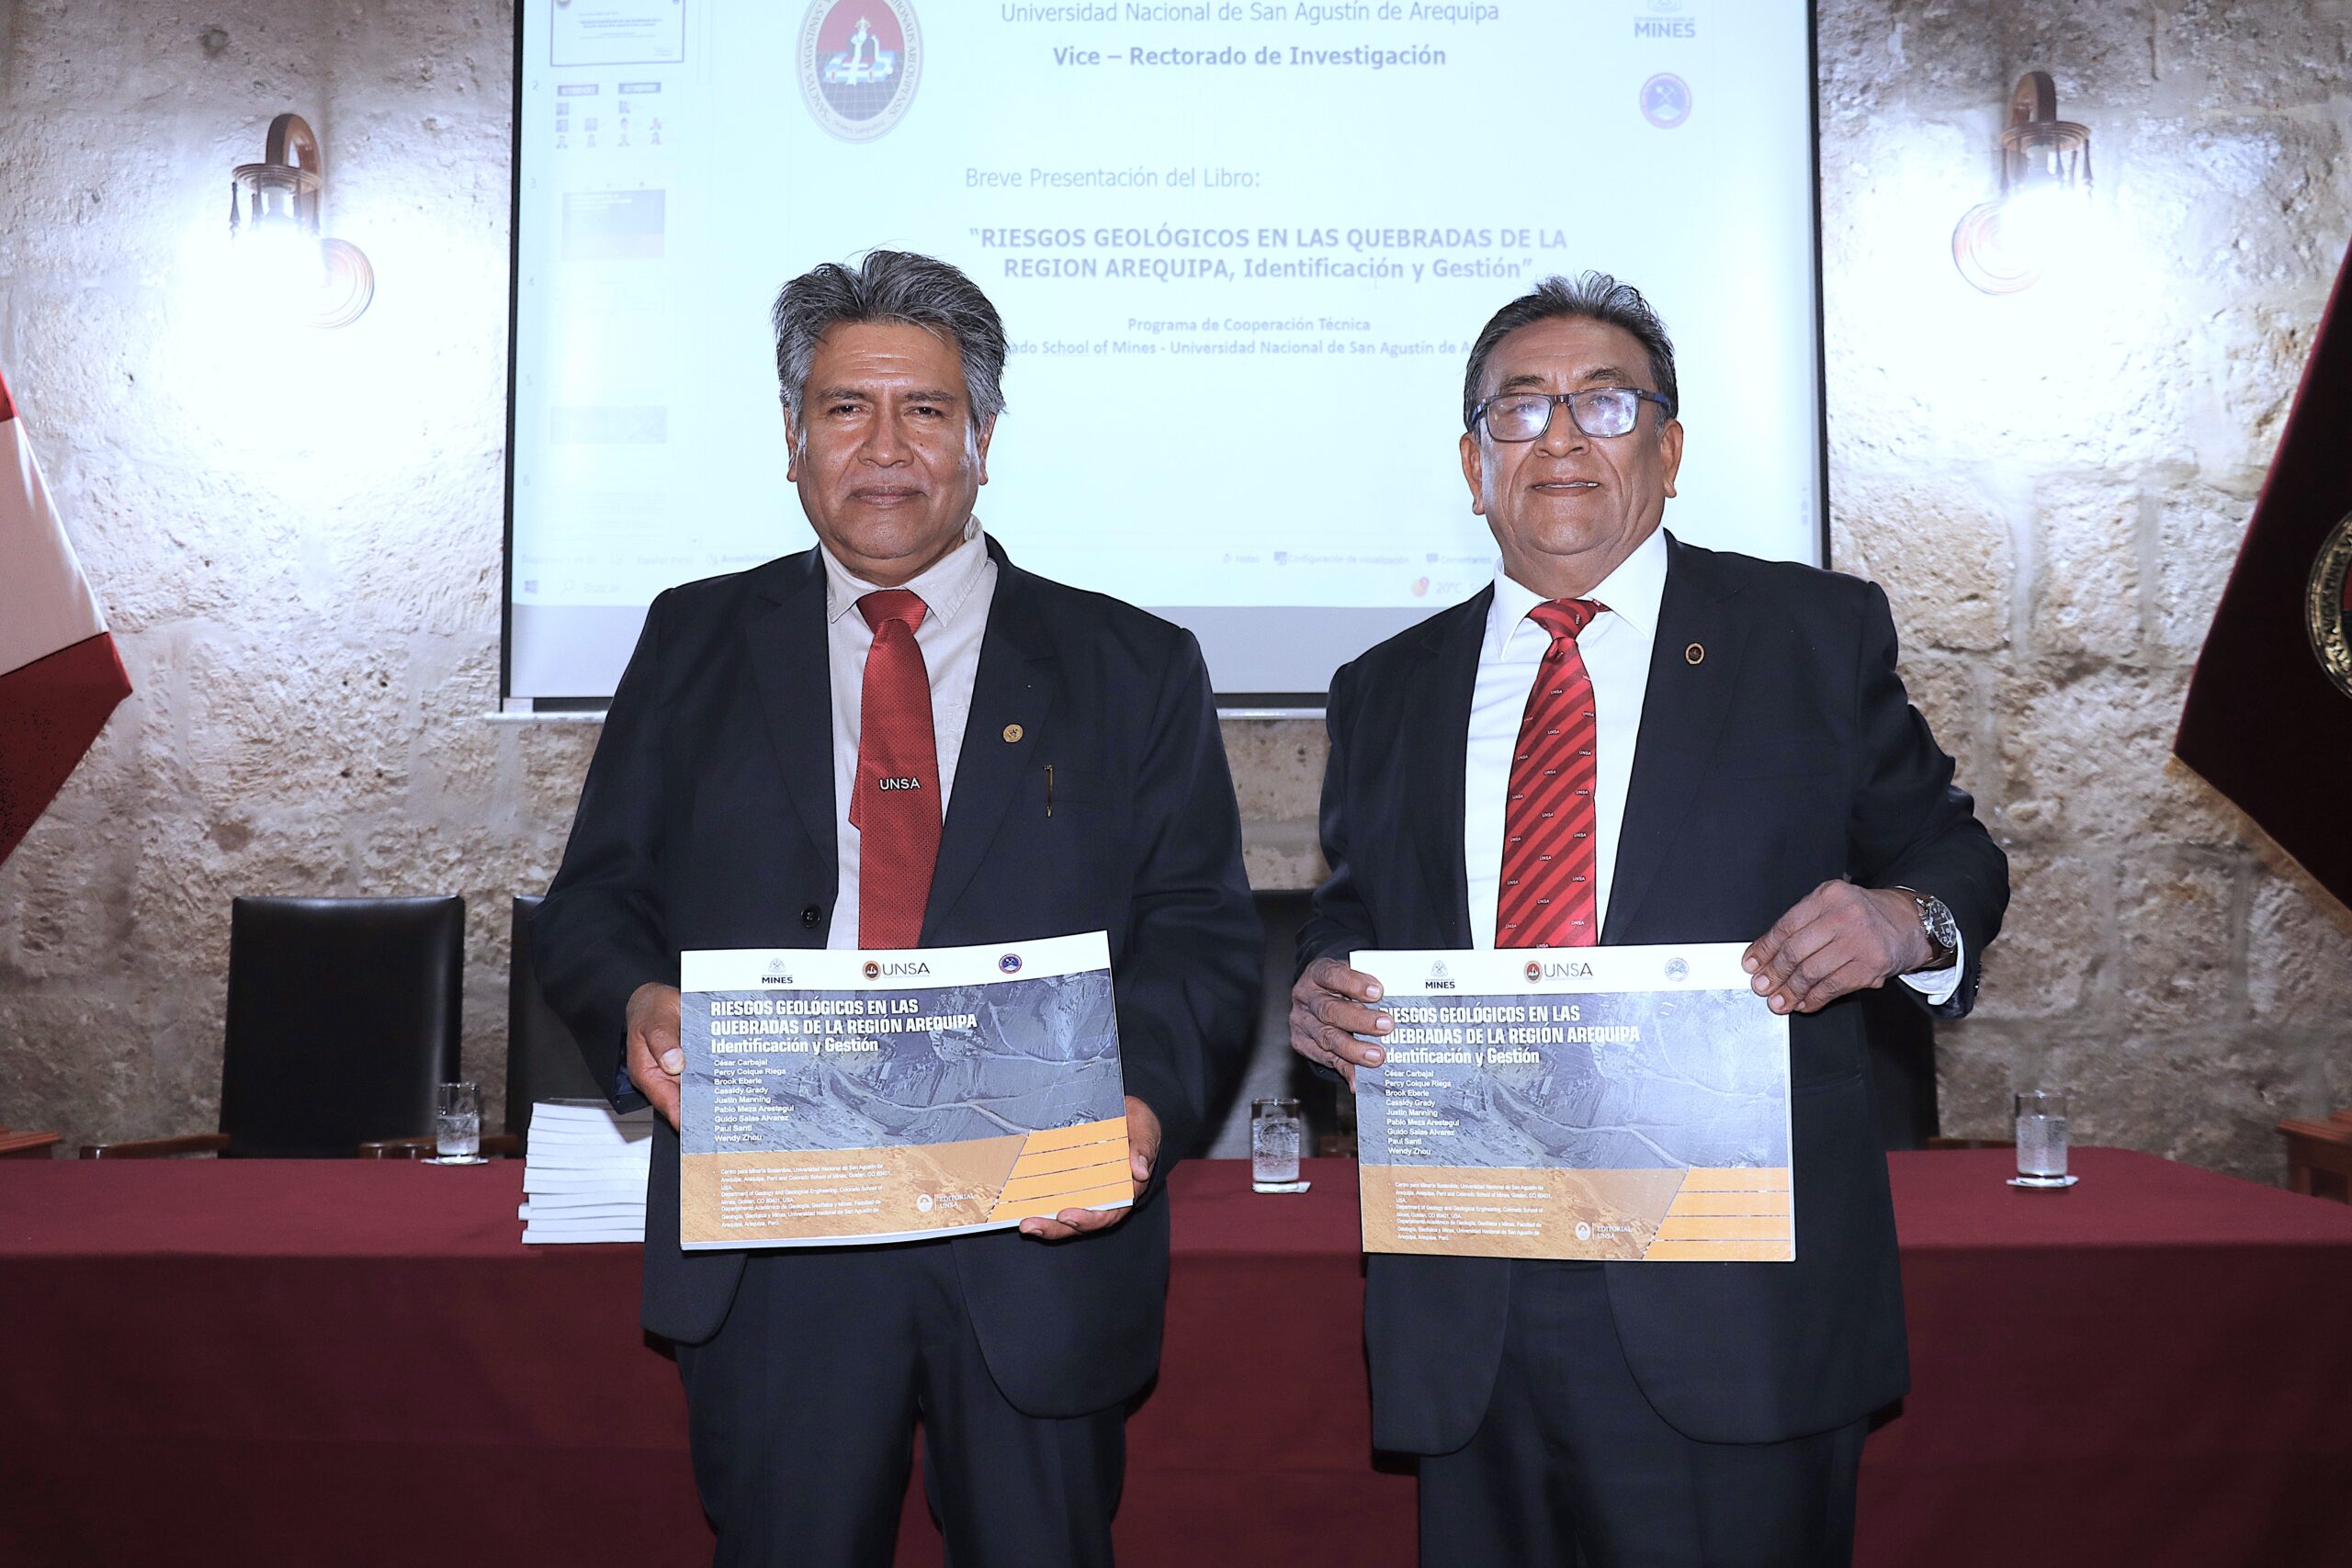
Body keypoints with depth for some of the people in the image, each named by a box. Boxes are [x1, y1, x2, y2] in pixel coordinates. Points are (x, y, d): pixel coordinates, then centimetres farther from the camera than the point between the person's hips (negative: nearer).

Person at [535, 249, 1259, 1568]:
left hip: (1042, 1235, 0)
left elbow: (1204, 934, 1)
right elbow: (595, 901, 9)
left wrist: (1146, 1104, -18)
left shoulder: (1136, 670, 6)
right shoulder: (697, 644, 10)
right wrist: (640, 1008, -14)